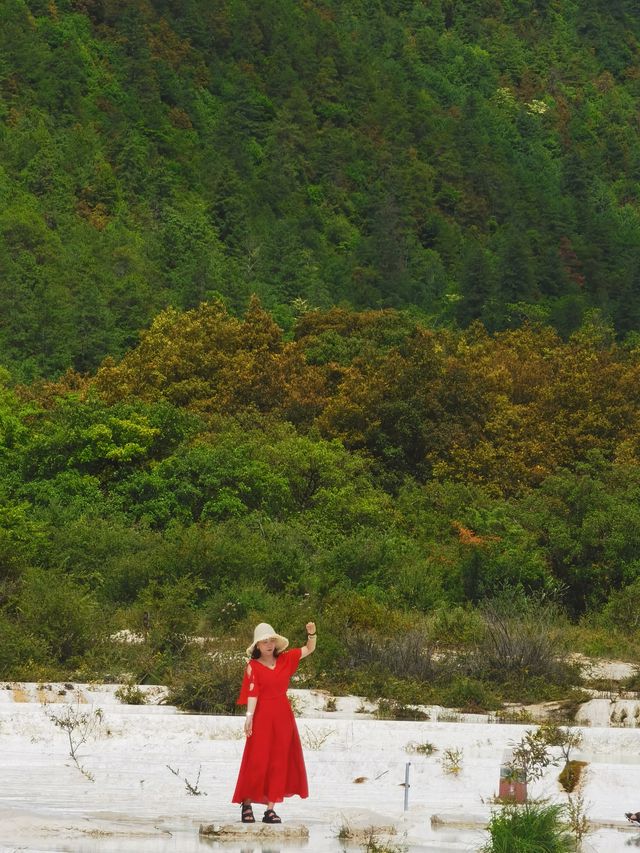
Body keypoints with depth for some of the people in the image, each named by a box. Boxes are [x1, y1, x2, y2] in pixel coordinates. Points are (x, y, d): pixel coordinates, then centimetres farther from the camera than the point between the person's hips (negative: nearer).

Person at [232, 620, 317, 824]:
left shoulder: (285, 660, 9)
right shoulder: (253, 666, -4)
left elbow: (309, 649, 16)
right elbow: (252, 693, -11)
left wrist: (312, 633, -2)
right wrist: (249, 715, -22)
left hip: (283, 716, 5)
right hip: (262, 716, -5)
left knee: (279, 762, 4)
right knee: (257, 761, -6)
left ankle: (270, 808, 7)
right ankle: (246, 805, 4)